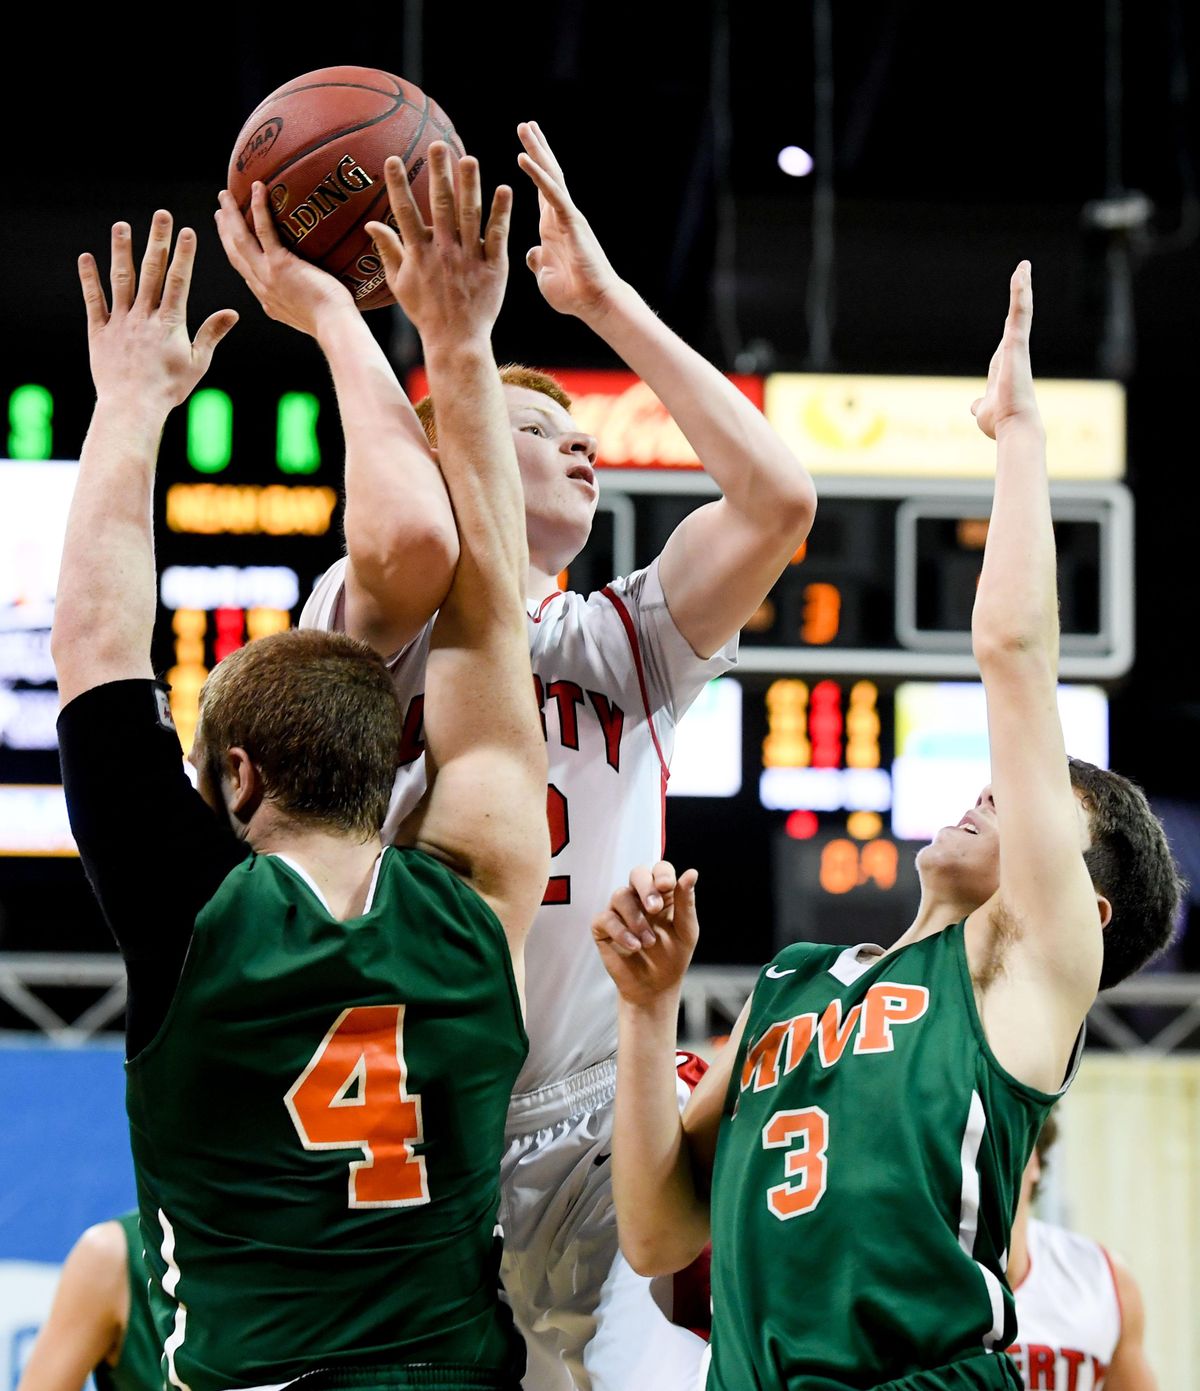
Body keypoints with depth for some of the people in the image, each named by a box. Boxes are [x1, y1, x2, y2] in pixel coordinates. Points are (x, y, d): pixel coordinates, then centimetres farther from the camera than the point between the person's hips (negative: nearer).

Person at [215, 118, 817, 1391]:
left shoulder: (622, 646, 15)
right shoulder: (385, 630, 1)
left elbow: (777, 498, 1)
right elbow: (408, 541, -24)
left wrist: (605, 299, 2)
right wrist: (331, 315, -11)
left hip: (593, 1154, 3)